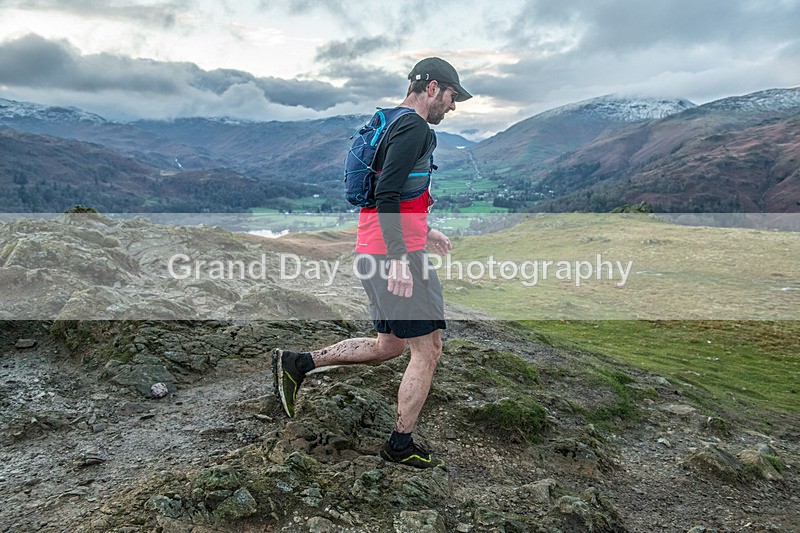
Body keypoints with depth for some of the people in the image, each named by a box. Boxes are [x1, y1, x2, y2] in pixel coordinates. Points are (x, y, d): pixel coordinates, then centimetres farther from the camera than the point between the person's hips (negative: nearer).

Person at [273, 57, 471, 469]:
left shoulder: (392, 124, 20)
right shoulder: (413, 127, -11)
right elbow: (386, 195, -23)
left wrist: (422, 232, 26)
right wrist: (399, 258, -26)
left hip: (375, 251, 10)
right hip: (395, 254, -10)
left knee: (389, 346, 19)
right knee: (428, 350, 3)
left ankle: (297, 363, 19)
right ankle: (401, 444, 16)